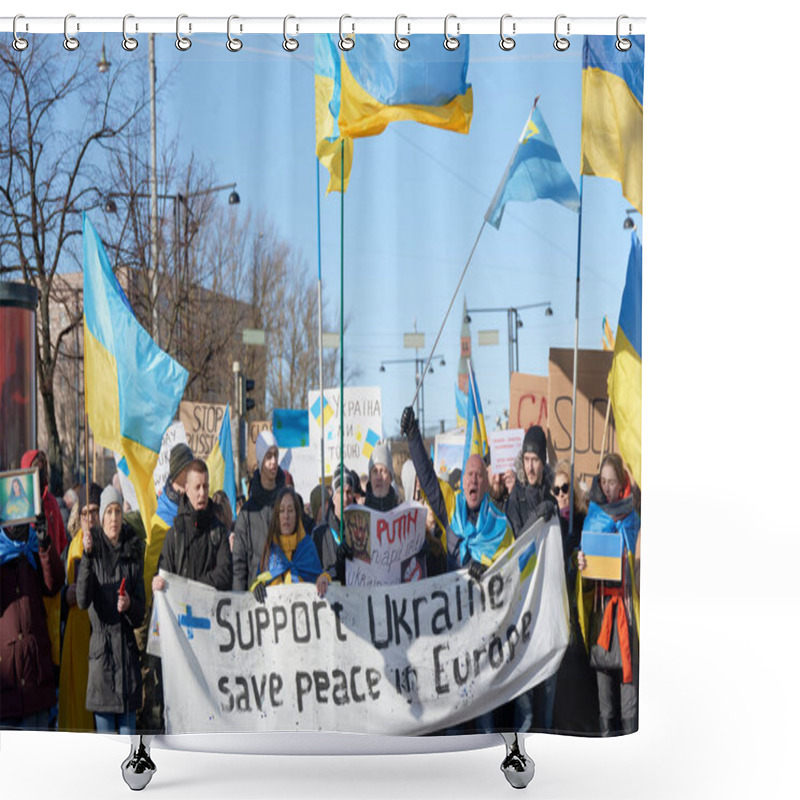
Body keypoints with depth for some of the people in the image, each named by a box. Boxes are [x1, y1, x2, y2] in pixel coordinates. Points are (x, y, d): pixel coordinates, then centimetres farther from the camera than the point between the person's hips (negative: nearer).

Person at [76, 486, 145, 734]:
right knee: (104, 733, 3)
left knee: (128, 730, 6)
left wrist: (129, 605, -14)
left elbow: (141, 613, 9)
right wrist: (86, 557, -28)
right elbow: (82, 600, -18)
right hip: (101, 648, -2)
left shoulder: (132, 553, 7)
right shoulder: (93, 552, -1)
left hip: (128, 648, 3)